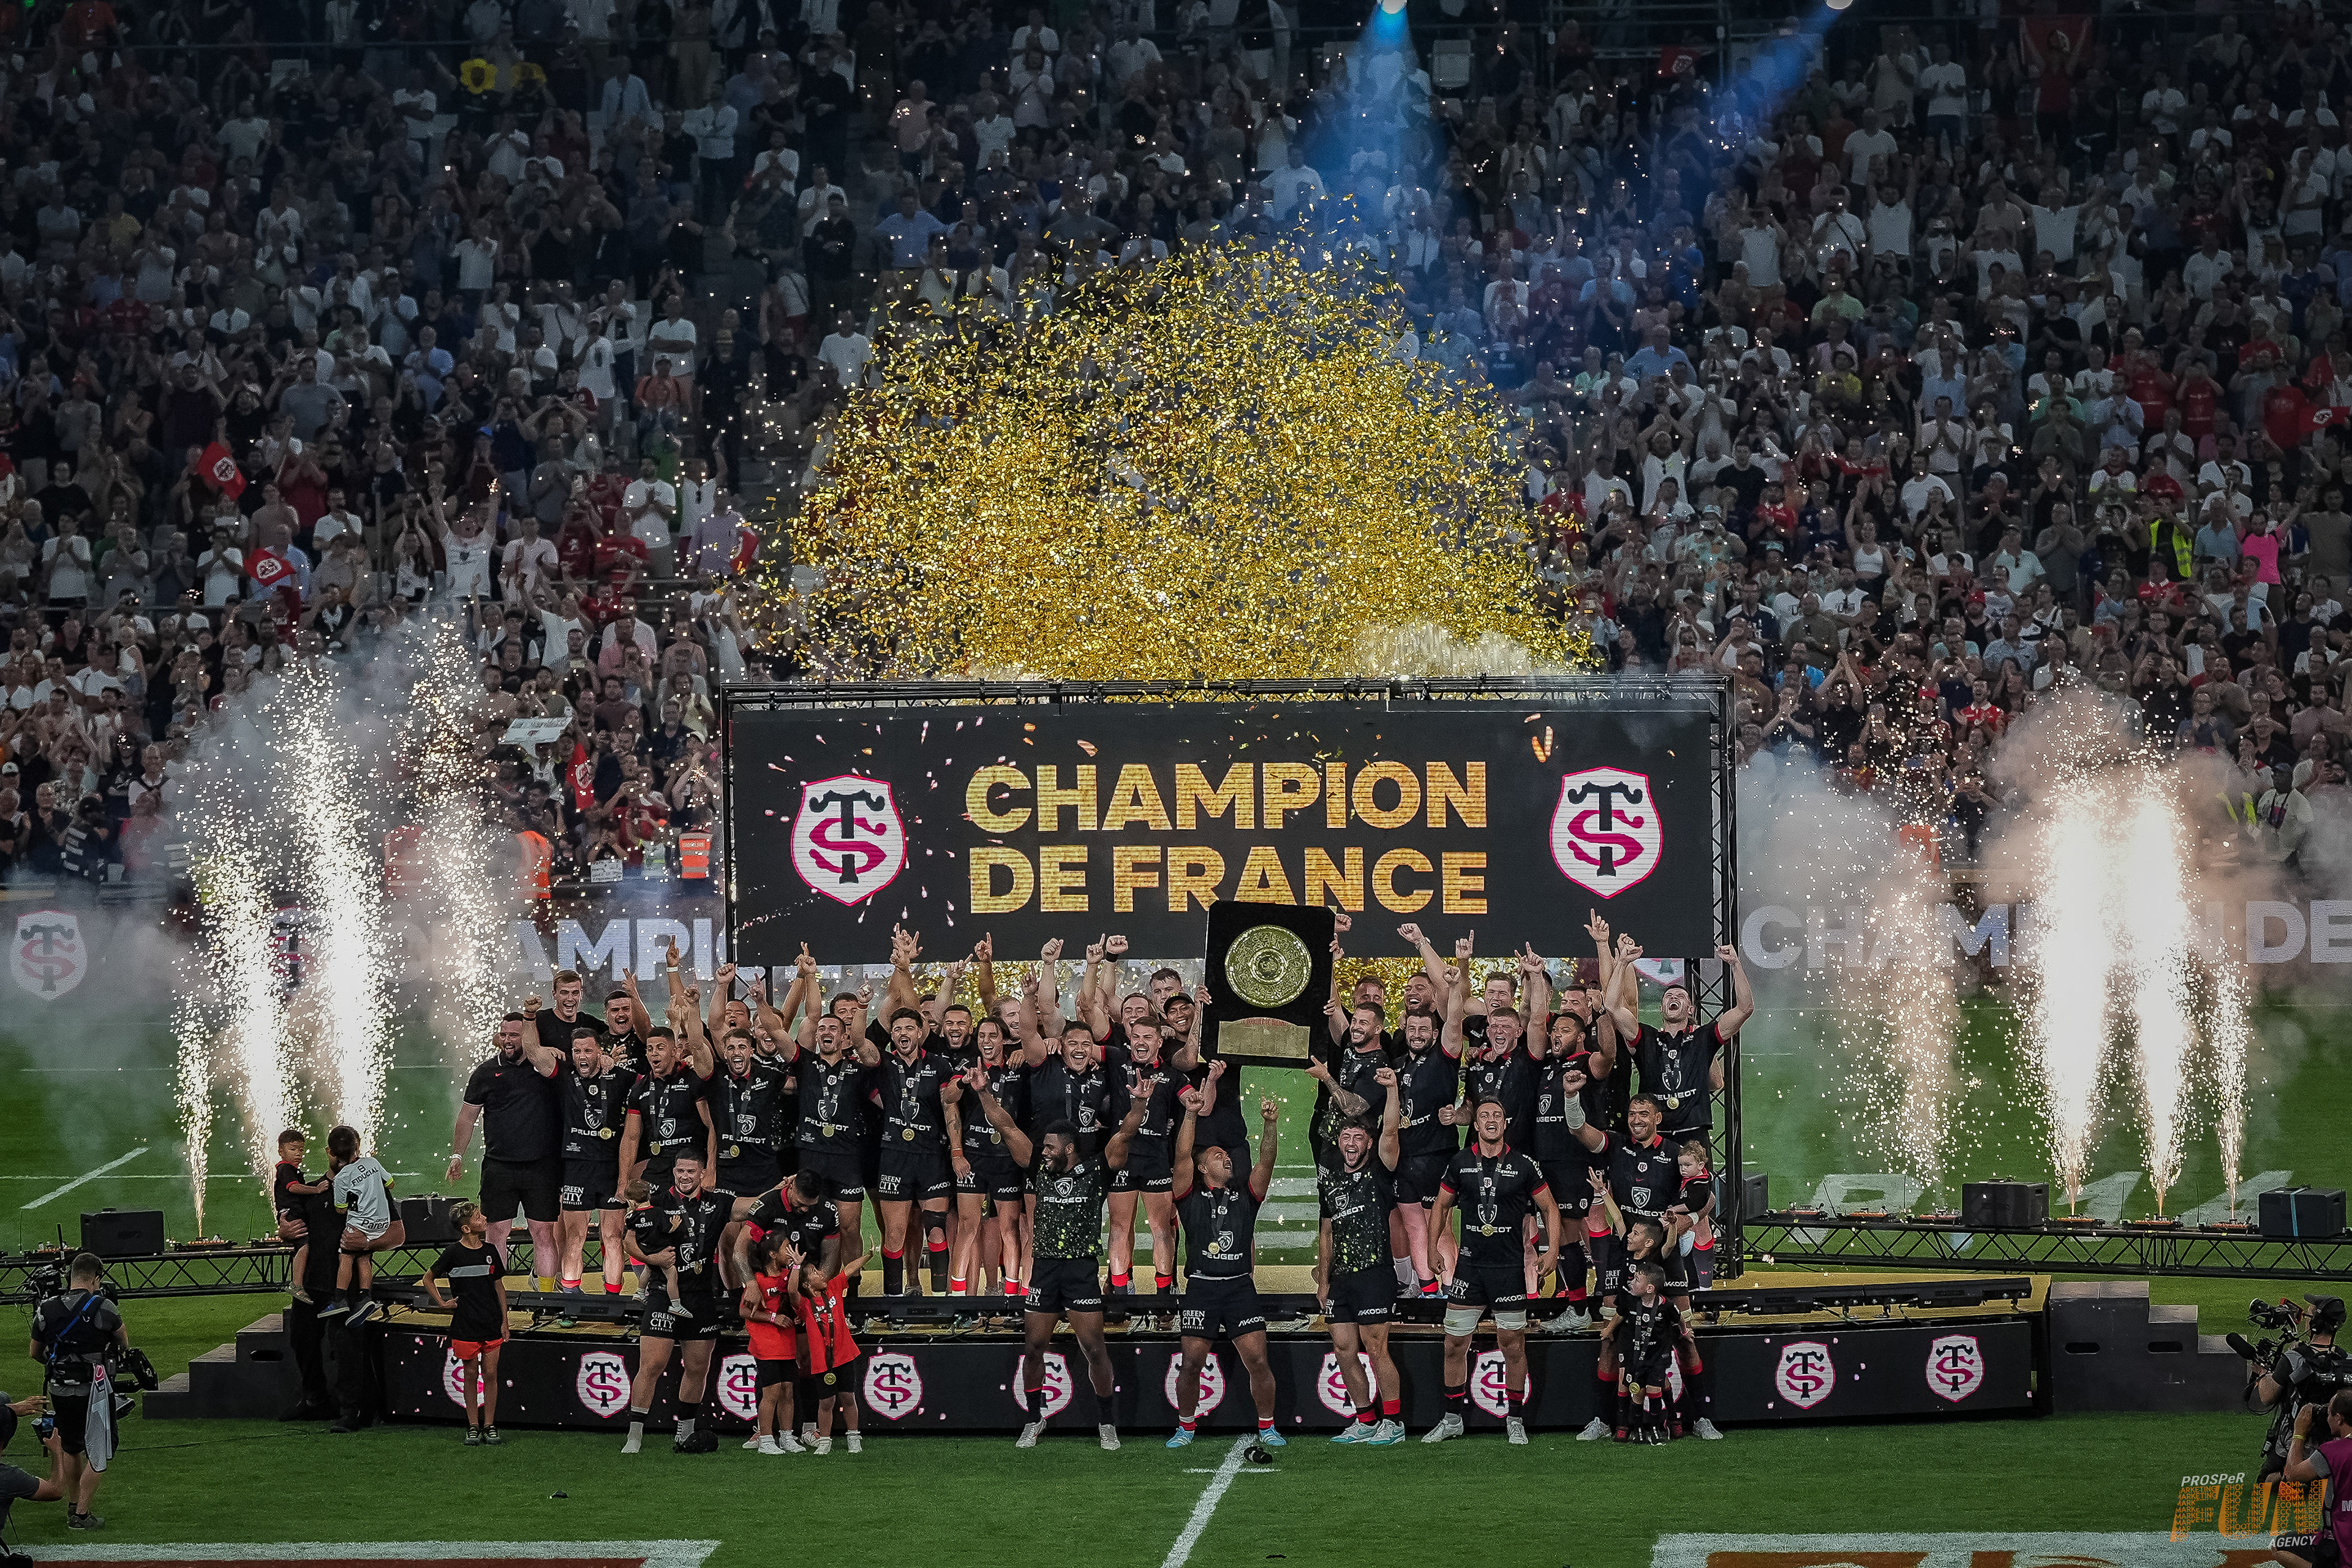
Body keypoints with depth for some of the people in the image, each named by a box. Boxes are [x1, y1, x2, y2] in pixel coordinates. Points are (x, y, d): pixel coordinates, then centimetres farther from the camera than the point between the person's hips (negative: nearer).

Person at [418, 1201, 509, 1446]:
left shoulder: (490, 1251, 3)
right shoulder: (454, 1253, -7)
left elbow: (499, 1287, 11)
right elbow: (428, 1279, 6)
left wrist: (504, 1322, 8)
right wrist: (442, 1303, -2)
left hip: (491, 1324, 3)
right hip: (465, 1325, -3)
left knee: (490, 1374, 3)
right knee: (470, 1375, 4)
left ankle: (489, 1426, 11)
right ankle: (473, 1428, 12)